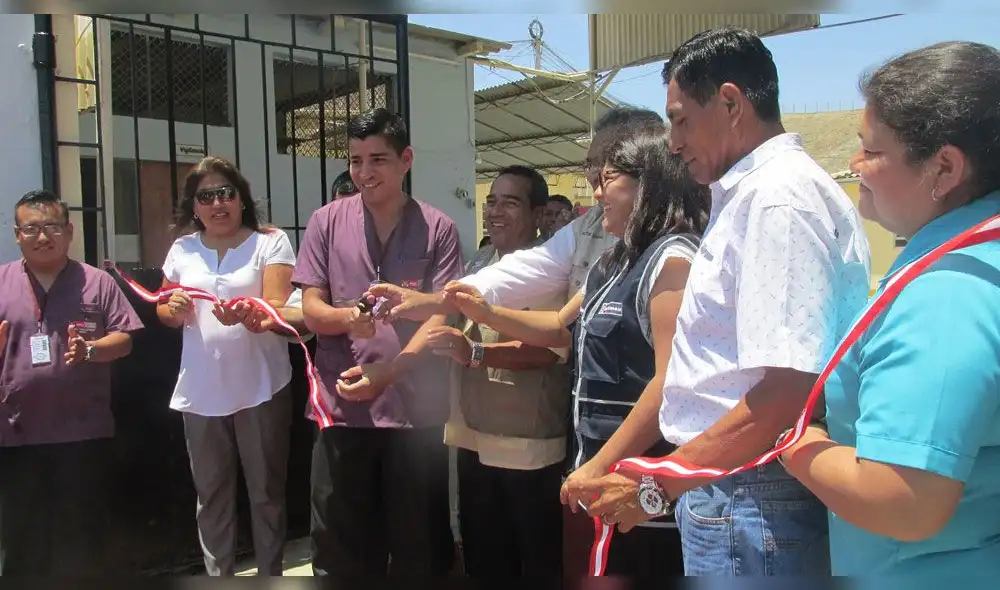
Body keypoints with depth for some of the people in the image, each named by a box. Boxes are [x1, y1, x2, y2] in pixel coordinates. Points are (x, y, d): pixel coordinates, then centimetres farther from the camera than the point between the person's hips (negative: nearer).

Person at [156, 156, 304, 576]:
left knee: (266, 491, 8)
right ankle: (217, 574, 30)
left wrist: (247, 315, -36)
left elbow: (276, 309, -14)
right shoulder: (182, 249, 8)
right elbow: (164, 312, 15)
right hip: (201, 391, 4)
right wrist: (173, 308, -9)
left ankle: (270, 574, 23)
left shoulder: (270, 241, -5)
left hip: (260, 388, -4)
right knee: (211, 493, 15)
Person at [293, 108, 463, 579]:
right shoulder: (326, 222, 3)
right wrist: (349, 316, -22)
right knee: (339, 547, 13)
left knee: (419, 545, 11)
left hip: (415, 408, -1)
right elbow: (311, 311, 0)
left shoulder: (437, 228, -2)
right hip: (342, 406, 2)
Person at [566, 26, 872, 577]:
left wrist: (657, 484, -18)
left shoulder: (780, 195, -16)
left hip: (749, 503, -9)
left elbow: (788, 392, -24)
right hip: (732, 488, 9)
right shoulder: (756, 191, 15)